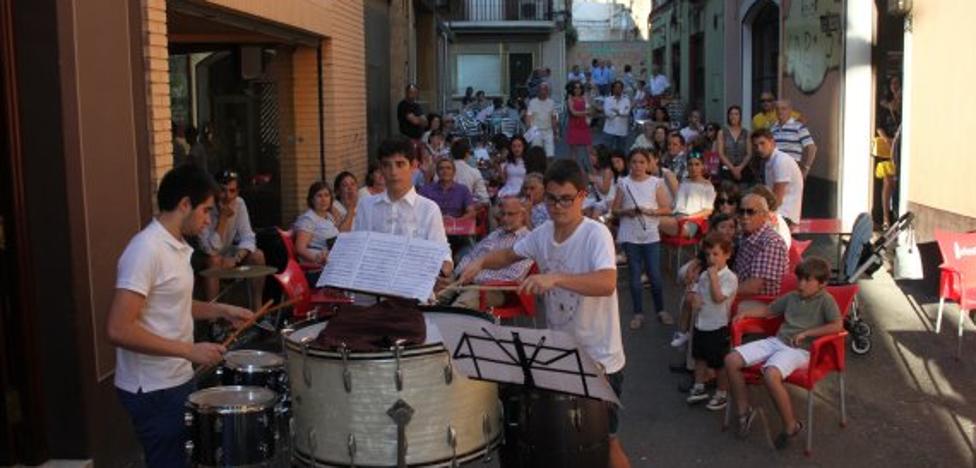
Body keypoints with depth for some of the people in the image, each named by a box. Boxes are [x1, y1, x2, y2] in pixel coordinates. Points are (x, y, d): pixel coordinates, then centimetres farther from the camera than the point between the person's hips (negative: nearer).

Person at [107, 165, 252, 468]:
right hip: (153, 390, -9)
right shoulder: (146, 250, -22)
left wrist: (222, 311, 8)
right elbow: (118, 330, -28)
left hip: (178, 381, 10)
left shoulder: (177, 246, 8)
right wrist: (190, 350, -26)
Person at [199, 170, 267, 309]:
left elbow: (248, 237, -14)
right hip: (205, 257, -5)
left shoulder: (239, 203, -11)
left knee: (257, 256, -16)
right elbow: (211, 249, -30)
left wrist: (236, 258, -32)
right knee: (214, 261, -36)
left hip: (227, 253, 5)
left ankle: (257, 308, -8)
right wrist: (223, 218, -35)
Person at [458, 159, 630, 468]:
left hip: (598, 358, -6)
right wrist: (481, 262, -5)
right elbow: (509, 255, 16)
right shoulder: (543, 234, 0)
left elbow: (607, 283, -36)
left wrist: (555, 277, -48)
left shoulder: (596, 234, -21)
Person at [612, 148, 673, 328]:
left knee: (655, 274, 2)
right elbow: (615, 210, 4)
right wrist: (627, 212, -15)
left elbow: (666, 209, 0)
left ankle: (661, 310, 20)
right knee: (635, 275, 6)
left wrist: (649, 211, -15)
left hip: (650, 235, 0)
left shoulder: (656, 183, -1)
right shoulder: (623, 183, 0)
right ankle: (638, 313, 16)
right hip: (630, 236, 0)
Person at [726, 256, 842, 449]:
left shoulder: (826, 300, -3)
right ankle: (744, 410, 9)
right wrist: (746, 313, 12)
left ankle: (791, 426, -16)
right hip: (776, 341, 7)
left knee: (771, 374, -38)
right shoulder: (792, 297, 16)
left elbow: (838, 325, -18)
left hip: (800, 350, -7)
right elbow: (768, 310, 29)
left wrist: (806, 333, -17)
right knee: (731, 360, -9)